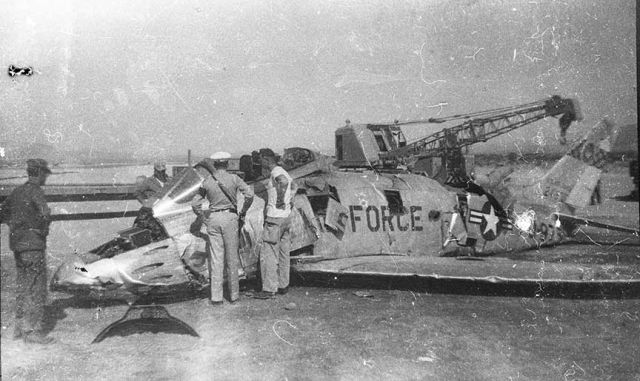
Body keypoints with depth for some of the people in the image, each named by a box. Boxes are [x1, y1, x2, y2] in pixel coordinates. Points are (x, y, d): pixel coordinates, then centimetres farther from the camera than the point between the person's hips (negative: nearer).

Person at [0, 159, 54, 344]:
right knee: (37, 288, -3)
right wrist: (43, 229, -12)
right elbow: (45, 213, -28)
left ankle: (20, 327, 22)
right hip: (33, 243, -8)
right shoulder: (35, 191, -13)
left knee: (24, 286, 16)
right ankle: (33, 330, -1)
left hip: (17, 243, 8)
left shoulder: (17, 191, 12)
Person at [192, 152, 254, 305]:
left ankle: (216, 297, 6)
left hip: (212, 218, 2)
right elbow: (249, 194, -14)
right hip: (229, 217, -2)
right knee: (231, 258, 8)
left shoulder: (207, 181, 3)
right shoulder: (233, 178, -4)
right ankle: (234, 294, 15)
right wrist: (243, 211, 1)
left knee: (216, 258, 6)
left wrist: (203, 216, 18)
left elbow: (195, 203, 5)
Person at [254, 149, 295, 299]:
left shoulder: (275, 172, -14)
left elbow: (284, 182, -38)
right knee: (283, 254, 15)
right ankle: (283, 285, 22)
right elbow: (292, 187, 33)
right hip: (286, 217, 10)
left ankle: (269, 289, -1)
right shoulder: (284, 173, 15)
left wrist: (280, 200, -26)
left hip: (275, 219, -9)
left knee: (268, 254, -4)